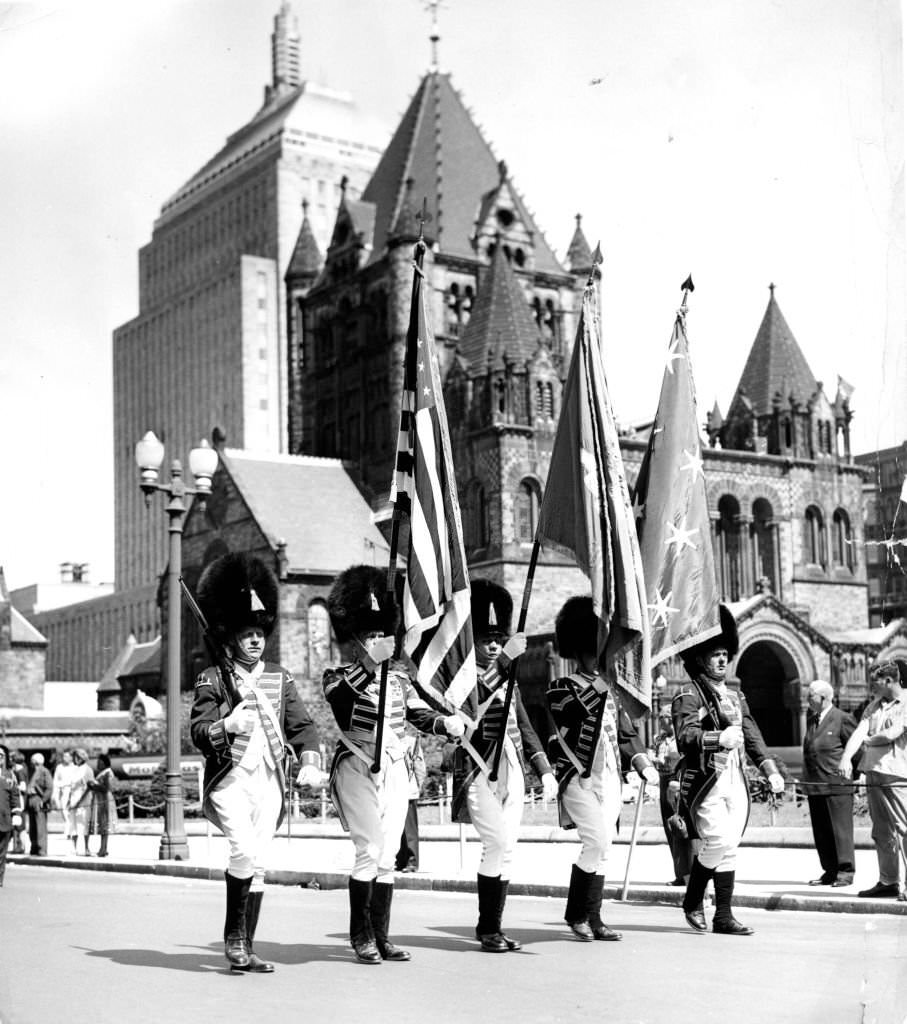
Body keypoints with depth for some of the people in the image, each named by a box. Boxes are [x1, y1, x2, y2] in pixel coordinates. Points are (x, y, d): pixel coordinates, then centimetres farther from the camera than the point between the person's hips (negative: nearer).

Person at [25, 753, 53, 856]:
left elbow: (49, 788, -12)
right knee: (32, 829, 10)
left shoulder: (44, 772, -7)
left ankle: (42, 851, -7)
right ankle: (34, 850, 16)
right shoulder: (33, 772, 19)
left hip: (39, 801, -8)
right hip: (31, 800, 8)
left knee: (40, 828, -8)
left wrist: (43, 801, -15)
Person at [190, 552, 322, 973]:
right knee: (244, 849, -21)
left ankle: (246, 949, 16)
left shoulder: (279, 678, 11)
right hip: (230, 780, -4)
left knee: (257, 863, 7)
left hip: (269, 780, 4)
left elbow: (302, 724, 6)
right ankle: (233, 935, -2)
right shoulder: (212, 680, -1)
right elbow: (198, 732, -9)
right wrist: (227, 725, -29)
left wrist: (309, 762, -11)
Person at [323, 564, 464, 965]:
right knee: (370, 848, -13)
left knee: (387, 856, 6)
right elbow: (339, 695, -25)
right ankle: (361, 935, -2)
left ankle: (381, 936, 13)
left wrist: (447, 723, -10)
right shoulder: (338, 675, -2)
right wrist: (369, 662, -34)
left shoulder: (398, 676, 14)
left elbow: (419, 712, 10)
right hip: (357, 768, -5)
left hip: (395, 769, 5)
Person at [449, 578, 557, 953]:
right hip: (481, 770, -7)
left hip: (512, 770, 7)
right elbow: (477, 697, -26)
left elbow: (524, 727, 21)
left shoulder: (509, 680, 18)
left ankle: (491, 927, 15)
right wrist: (506, 659, -30)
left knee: (506, 849, 6)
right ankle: (488, 929, -5)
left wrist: (545, 770, 14)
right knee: (498, 842, -15)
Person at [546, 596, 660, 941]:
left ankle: (592, 919, 14)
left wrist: (644, 765, 5)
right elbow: (581, 710, -22)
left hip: (610, 779, 6)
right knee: (597, 842, -17)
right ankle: (576, 914, -2)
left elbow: (626, 732, 18)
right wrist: (601, 681, -20)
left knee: (600, 848, 6)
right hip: (580, 779, -6)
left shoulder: (611, 688, 18)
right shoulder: (562, 688, -2)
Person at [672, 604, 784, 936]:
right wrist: (718, 738, -30)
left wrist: (770, 770, 8)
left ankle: (723, 917, 10)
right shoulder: (688, 695, -4)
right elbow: (685, 736, -16)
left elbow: (752, 735, 19)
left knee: (727, 847, 5)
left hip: (736, 781, 7)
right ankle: (692, 902, 7)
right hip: (705, 781, -7)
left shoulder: (735, 696, 20)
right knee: (719, 841, -14)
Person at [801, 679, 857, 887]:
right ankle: (830, 871, 16)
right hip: (814, 786, 7)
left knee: (841, 830, -3)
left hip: (837, 785, -7)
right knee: (821, 832, 9)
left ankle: (845, 872, 4)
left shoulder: (842, 719, -7)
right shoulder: (810, 719, 16)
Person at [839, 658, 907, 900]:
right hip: (874, 774, 7)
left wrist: (869, 740, 3)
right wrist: (846, 757, -7)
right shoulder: (874, 706, 16)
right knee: (881, 832, 11)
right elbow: (859, 732, 7)